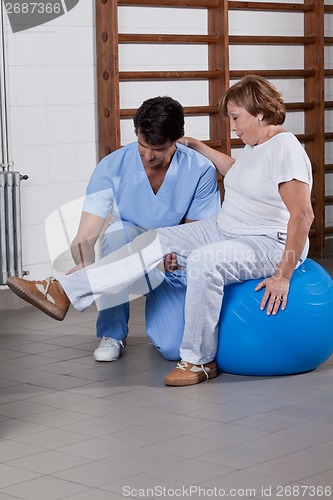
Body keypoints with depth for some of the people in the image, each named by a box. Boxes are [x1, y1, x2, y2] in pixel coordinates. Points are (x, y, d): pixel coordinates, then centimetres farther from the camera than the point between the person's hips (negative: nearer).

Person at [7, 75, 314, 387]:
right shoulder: (255, 145, 11)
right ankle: (64, 291, -7)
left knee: (203, 261, -35)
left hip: (270, 245, -10)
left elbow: (303, 215, -24)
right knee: (157, 241, -2)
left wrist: (283, 276, -25)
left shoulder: (285, 149, -19)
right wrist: (196, 146, 36)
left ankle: (200, 361, -20)